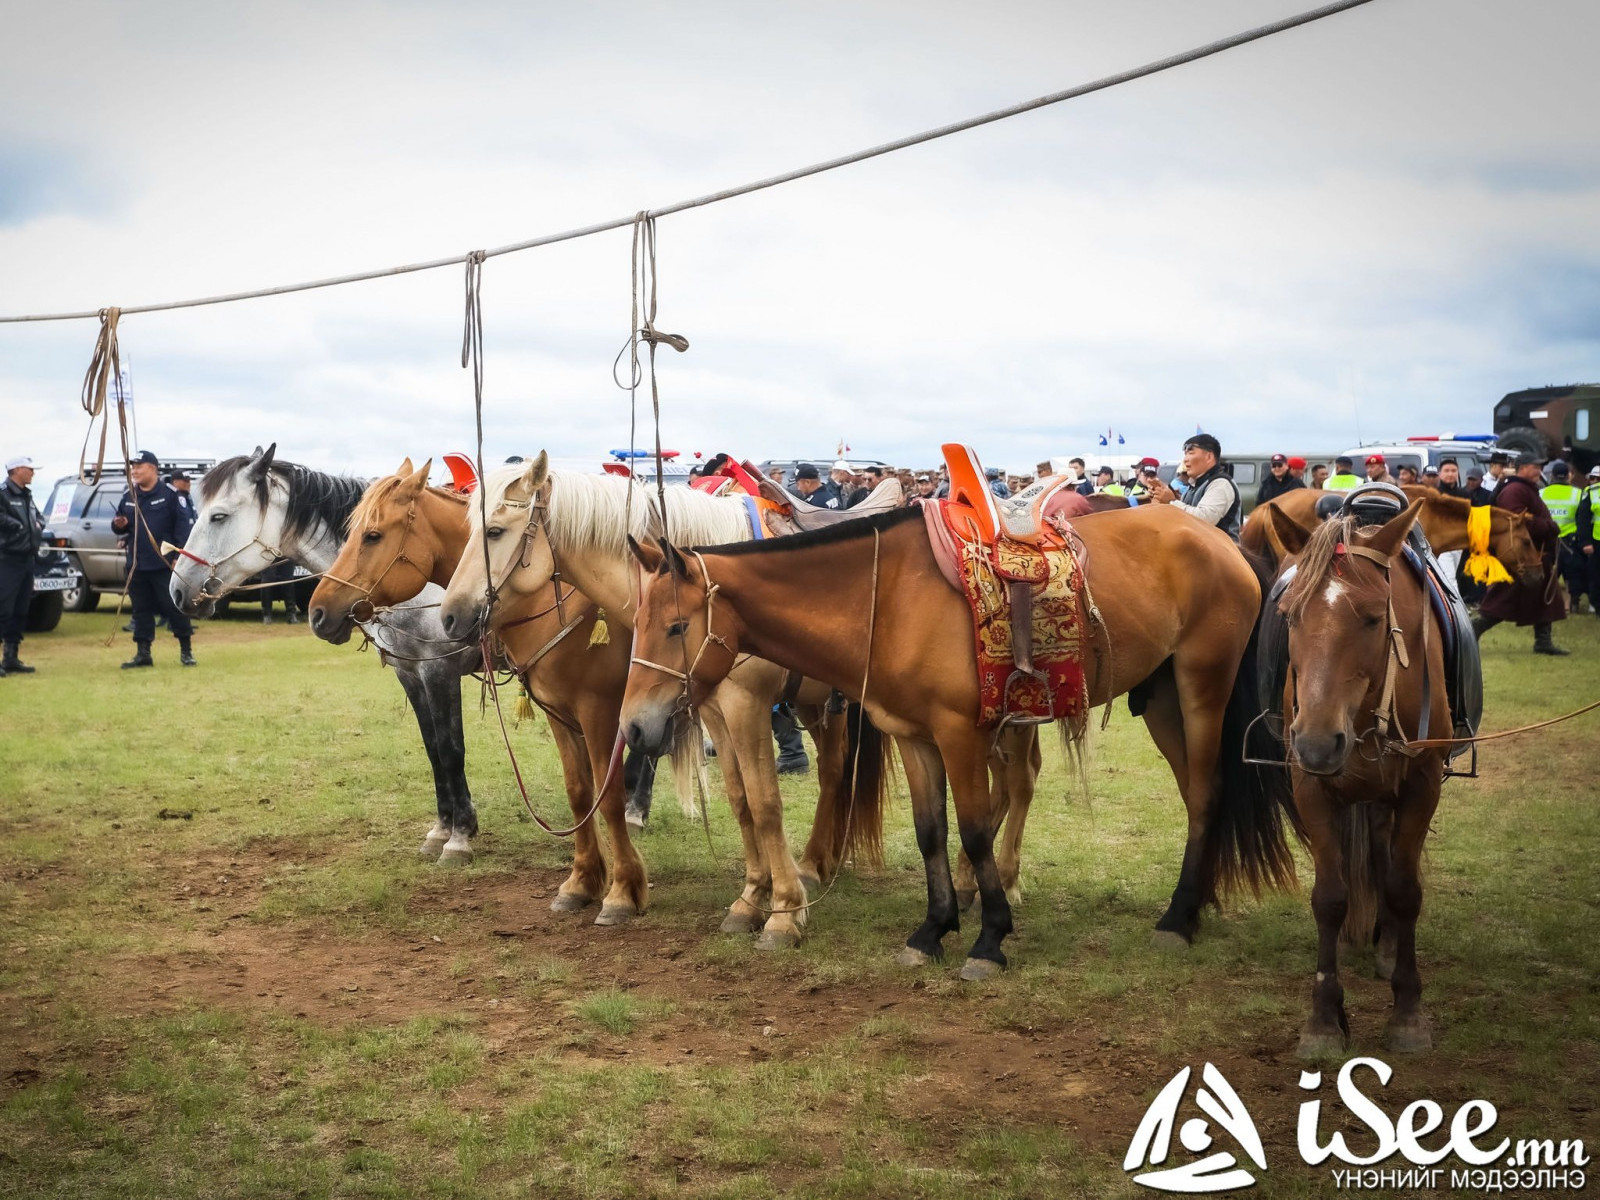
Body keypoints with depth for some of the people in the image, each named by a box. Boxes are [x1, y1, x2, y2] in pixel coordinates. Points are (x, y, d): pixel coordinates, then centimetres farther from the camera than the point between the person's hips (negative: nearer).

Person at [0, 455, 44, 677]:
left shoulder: (27, 495, 18)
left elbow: (38, 517, 26)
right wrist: (19, 526, -14)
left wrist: (38, 524, 5)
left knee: (20, 611, 12)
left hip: (27, 559, 9)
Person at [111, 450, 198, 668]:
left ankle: (186, 650, 10)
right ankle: (143, 653, 14)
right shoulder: (128, 497, 12)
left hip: (164, 564, -6)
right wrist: (119, 525, -4)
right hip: (137, 565, 6)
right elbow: (122, 525, 21)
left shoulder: (168, 495, -6)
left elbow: (183, 526, -10)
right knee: (141, 609, 9)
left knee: (174, 607, -1)